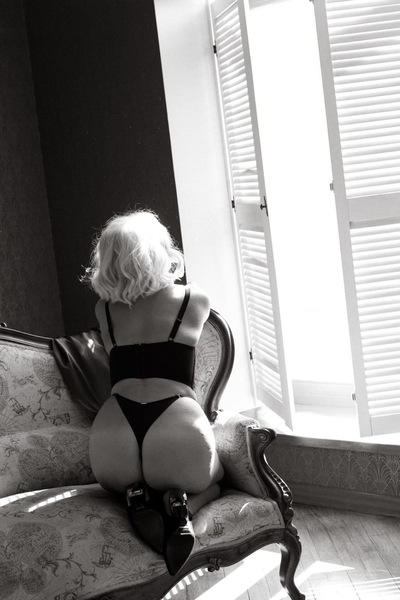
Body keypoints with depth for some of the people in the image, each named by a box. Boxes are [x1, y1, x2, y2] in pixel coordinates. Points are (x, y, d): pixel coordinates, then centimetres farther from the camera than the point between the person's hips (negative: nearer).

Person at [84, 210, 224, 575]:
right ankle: (182, 503, -1)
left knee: (122, 480, 39)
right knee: (210, 483, 34)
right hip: (178, 429, -2)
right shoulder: (196, 301, 13)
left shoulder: (104, 309, 17)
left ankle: (137, 496, 3)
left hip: (113, 434, 2)